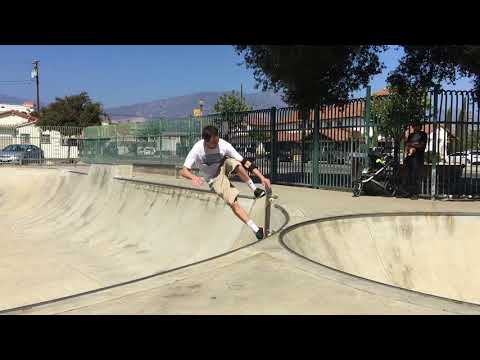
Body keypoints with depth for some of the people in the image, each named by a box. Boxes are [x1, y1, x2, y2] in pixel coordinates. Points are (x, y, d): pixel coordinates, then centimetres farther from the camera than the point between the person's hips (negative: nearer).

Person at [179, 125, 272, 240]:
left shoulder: (223, 145, -24)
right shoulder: (197, 149, -26)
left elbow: (244, 162, -23)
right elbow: (183, 171, -26)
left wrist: (262, 177, -29)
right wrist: (194, 177, -49)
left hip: (224, 167, 1)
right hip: (215, 180, -1)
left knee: (235, 163, -36)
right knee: (233, 203, -18)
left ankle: (255, 190, -17)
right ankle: (256, 230, -9)